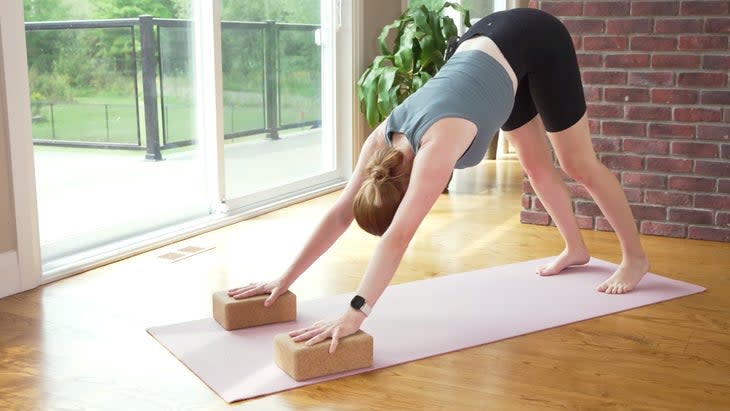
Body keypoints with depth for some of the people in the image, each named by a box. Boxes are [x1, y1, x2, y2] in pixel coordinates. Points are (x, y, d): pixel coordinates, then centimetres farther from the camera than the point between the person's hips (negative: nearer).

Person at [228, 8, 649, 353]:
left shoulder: (437, 145, -36)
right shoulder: (383, 139, -17)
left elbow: (399, 236, -43)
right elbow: (340, 213, -14)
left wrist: (356, 312, -47)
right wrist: (284, 279, -16)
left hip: (534, 41, -6)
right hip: (485, 42, 6)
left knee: (579, 164, 5)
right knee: (537, 164, 17)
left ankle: (635, 258, 23)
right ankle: (576, 249, 37)